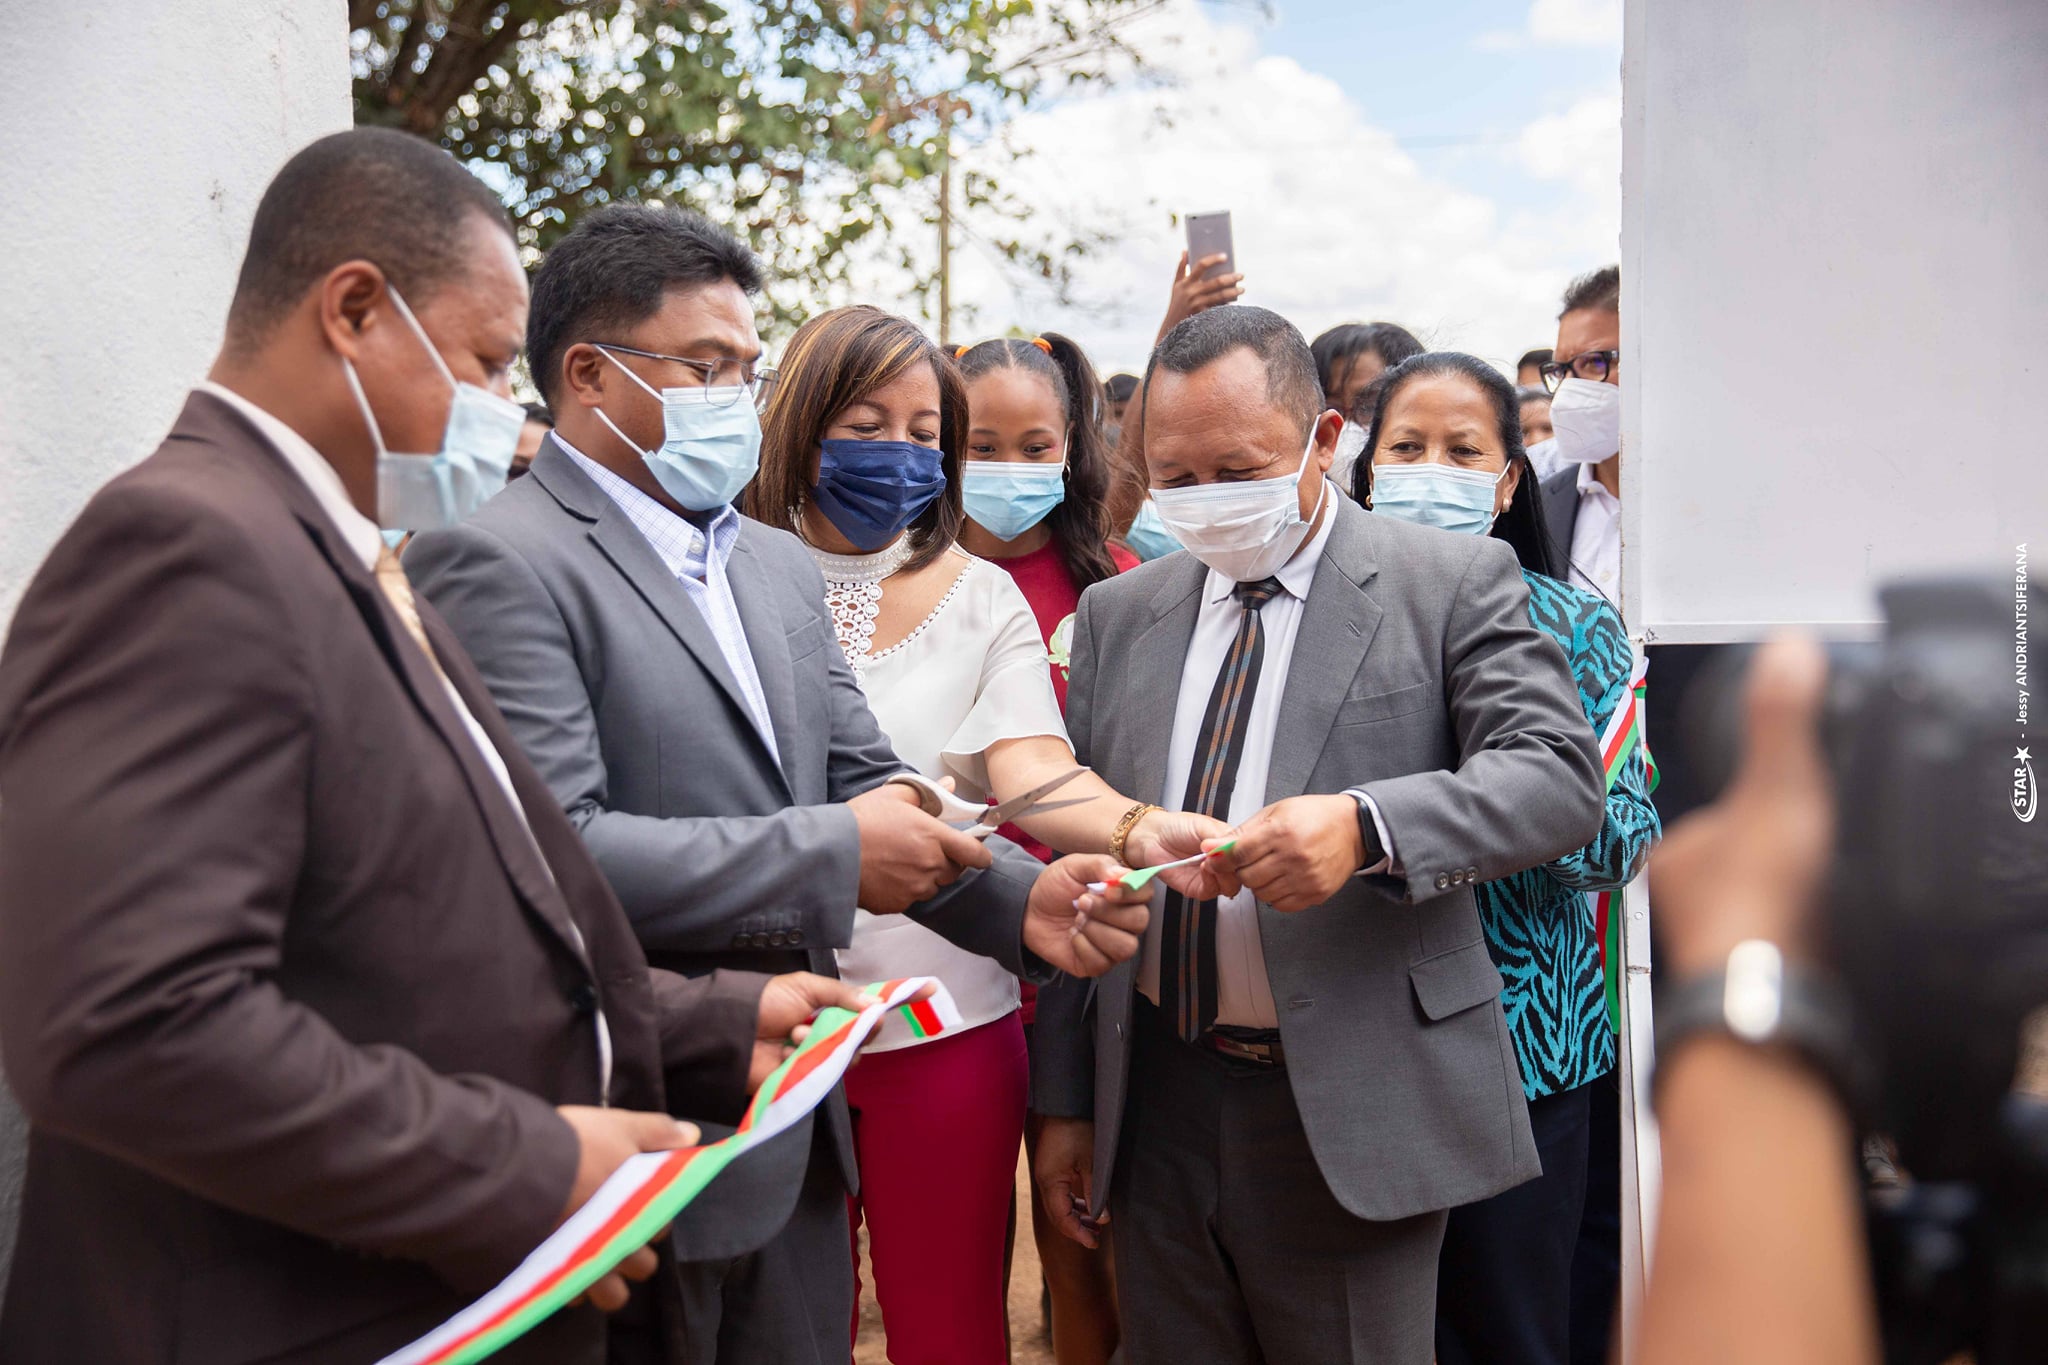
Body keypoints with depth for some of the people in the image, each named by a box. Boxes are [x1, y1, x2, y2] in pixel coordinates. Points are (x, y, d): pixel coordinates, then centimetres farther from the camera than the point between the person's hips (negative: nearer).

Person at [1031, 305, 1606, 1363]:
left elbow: (1560, 775, -12)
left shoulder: (1453, 581, -2)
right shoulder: (1116, 615, 10)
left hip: (1353, 1111, -4)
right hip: (1156, 1108, 4)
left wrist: (1365, 827, -30)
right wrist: (1064, 1100, 9)